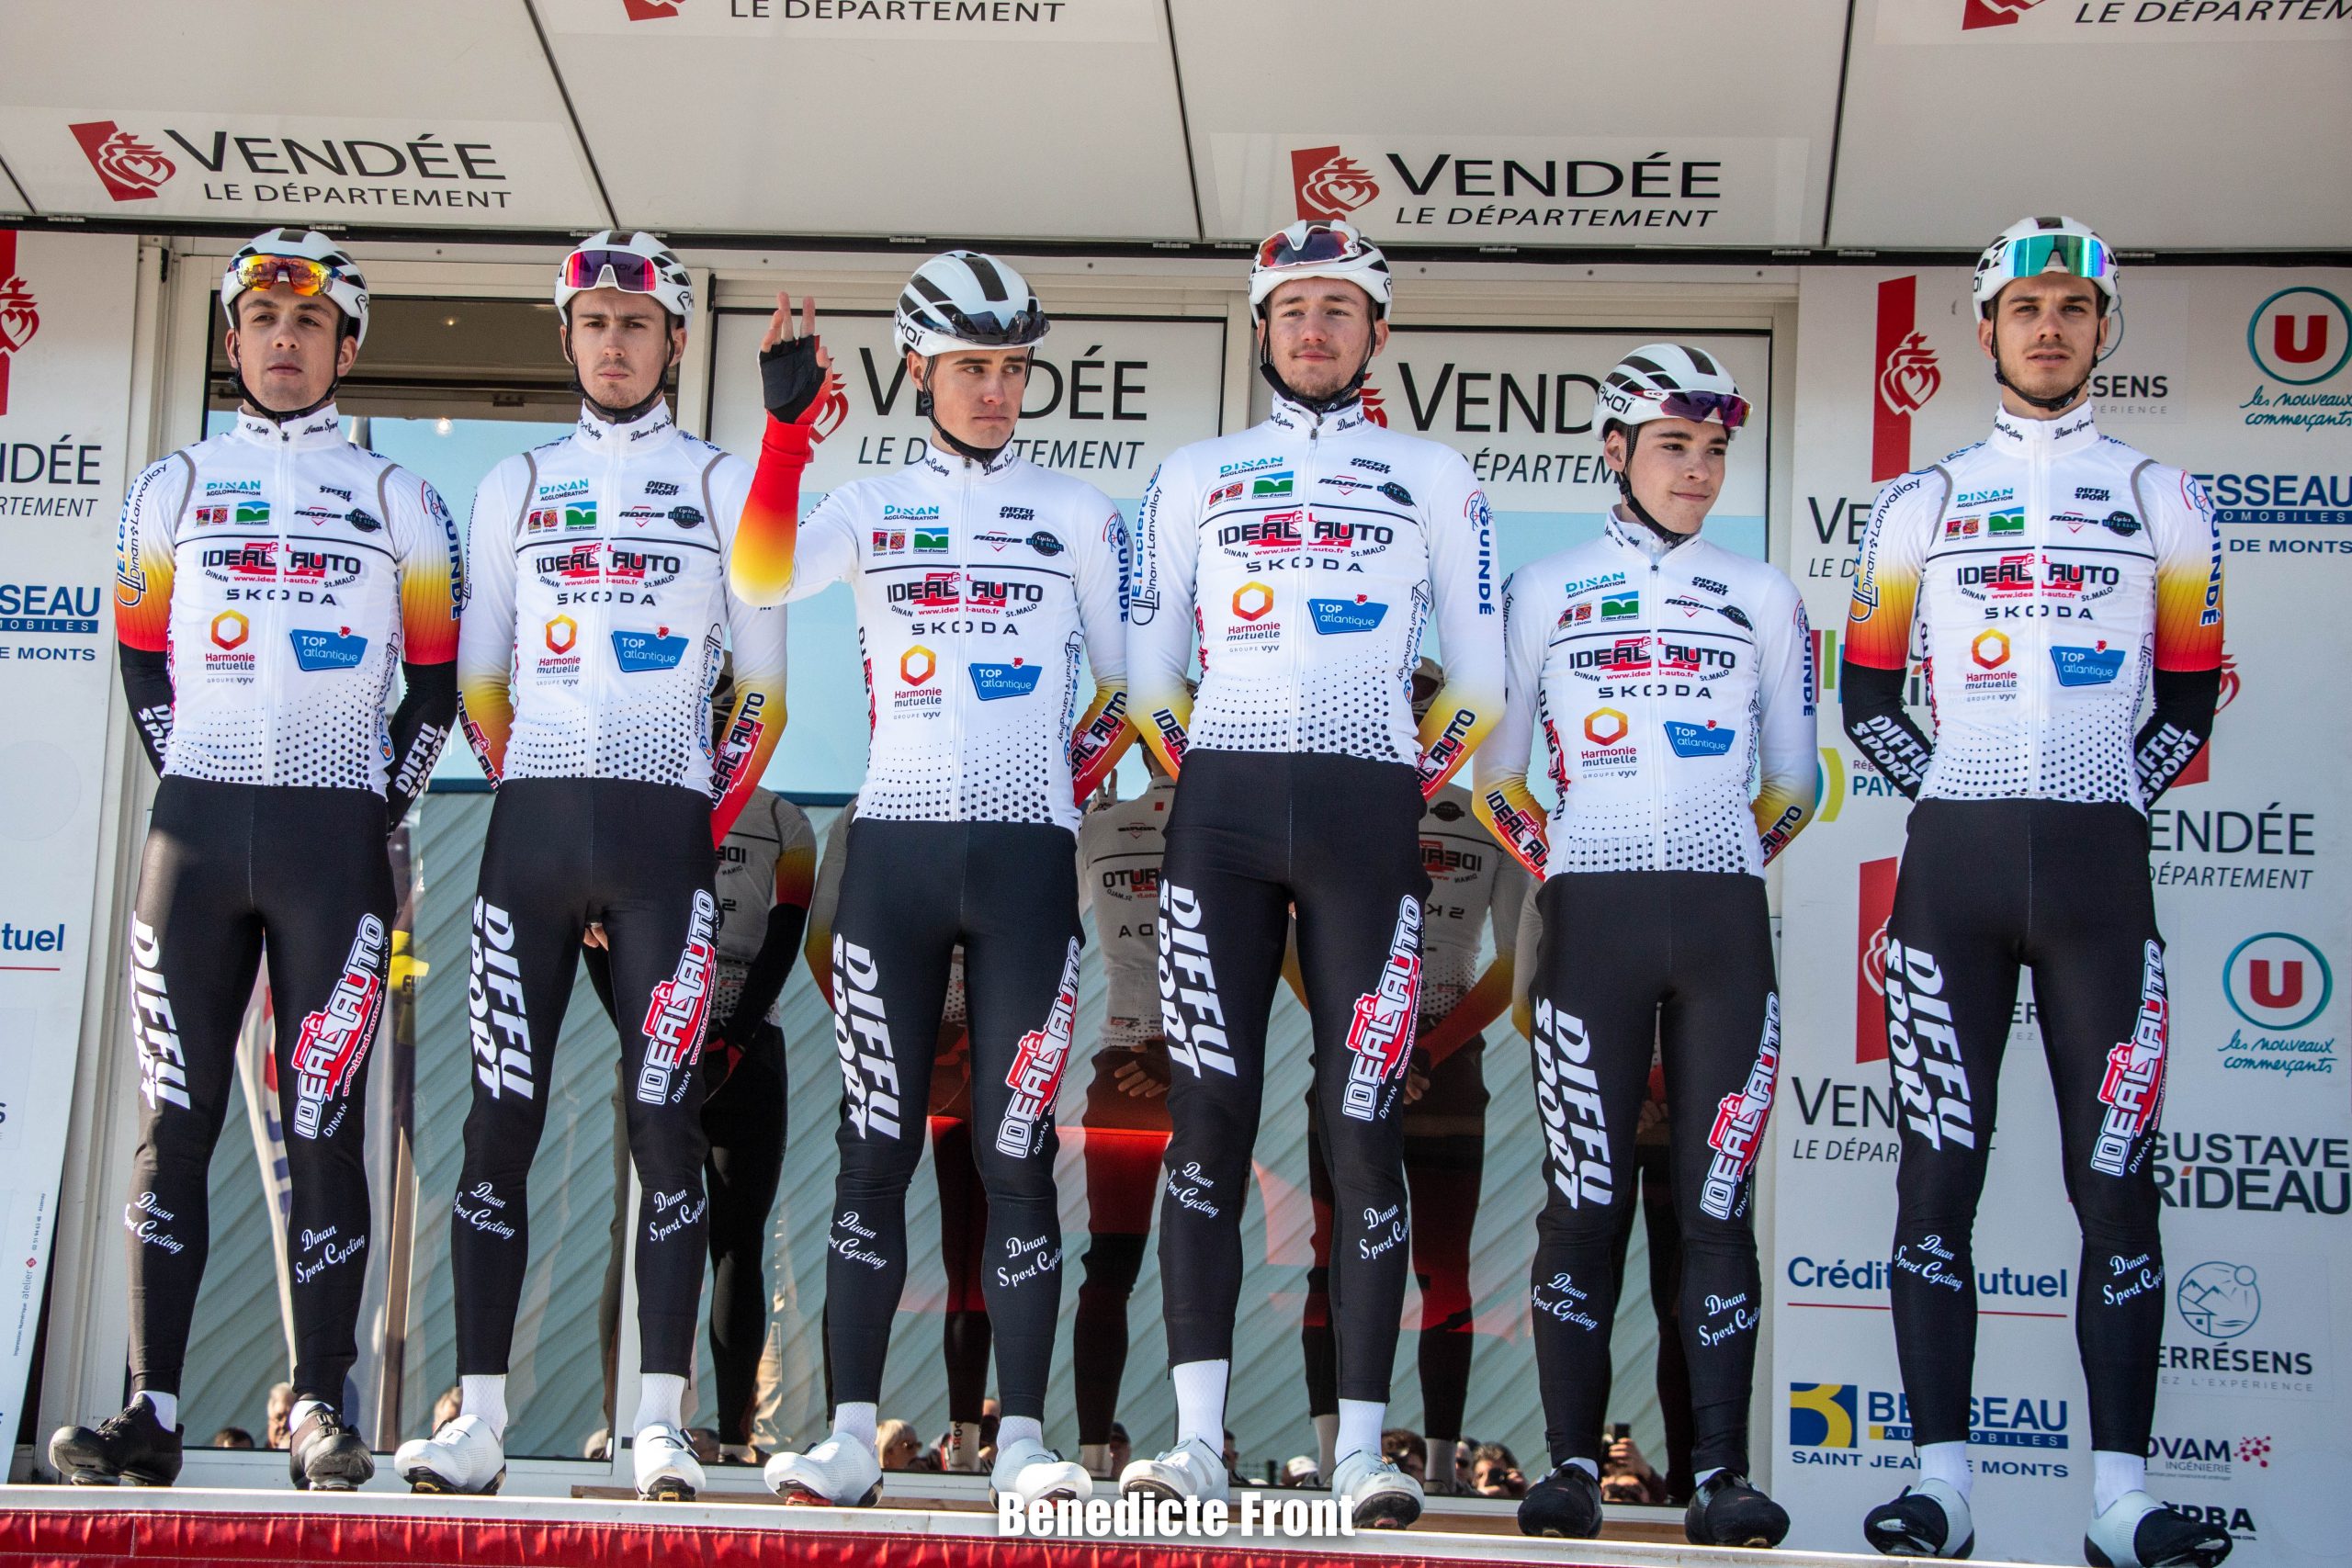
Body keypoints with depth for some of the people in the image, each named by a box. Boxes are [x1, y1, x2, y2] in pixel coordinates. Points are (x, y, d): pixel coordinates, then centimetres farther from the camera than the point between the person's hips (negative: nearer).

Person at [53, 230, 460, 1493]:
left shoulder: (398, 503, 10)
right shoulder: (171, 489, 13)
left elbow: (436, 676, 12)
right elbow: (142, 661, 17)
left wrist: (384, 803, 3)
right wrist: (189, 780, 6)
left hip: (335, 833, -1)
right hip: (195, 826, 1)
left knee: (323, 1126, -3)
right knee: (172, 1124, -2)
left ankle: (319, 1412, 1)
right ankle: (151, 1413, 0)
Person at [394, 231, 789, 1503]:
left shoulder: (727, 484, 10)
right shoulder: (514, 488, 17)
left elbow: (764, 689, 8)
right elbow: (479, 682, 17)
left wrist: (708, 820, -1)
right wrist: (541, 806, 6)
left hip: (667, 831, -2)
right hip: (530, 824, 2)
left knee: (664, 1116, -5)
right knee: (499, 1114, -2)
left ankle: (661, 1423, -3)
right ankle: (478, 1418, 2)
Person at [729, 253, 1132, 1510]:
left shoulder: (1079, 514, 10)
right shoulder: (869, 508, 9)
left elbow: (1132, 684, 14)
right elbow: (761, 580, -11)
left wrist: (1070, 781, 1)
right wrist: (786, 418, -17)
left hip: (1025, 854, 0)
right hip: (892, 848, 1)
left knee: (1015, 1153, -1)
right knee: (876, 1147, 0)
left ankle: (1022, 1441, 3)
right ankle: (851, 1437, 4)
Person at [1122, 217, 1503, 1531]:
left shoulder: (1435, 478, 13)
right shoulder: (1194, 478, 16)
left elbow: (1480, 677, 12)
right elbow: (1148, 670, 15)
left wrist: (1412, 782, 5)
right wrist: (1206, 785, 8)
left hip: (1367, 816, -1)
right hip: (1220, 808, 1)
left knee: (1365, 1123, -5)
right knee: (1208, 1113, -4)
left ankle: (1363, 1449, -2)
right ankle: (1198, 1439, -3)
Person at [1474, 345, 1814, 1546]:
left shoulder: (1762, 598, 14)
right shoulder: (1543, 591, 10)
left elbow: (1793, 778, 19)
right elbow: (1490, 768, 12)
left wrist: (1737, 853, 9)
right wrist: (1551, 859, 3)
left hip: (1723, 916, 1)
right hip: (1591, 913, -1)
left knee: (1718, 1192, -2)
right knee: (1585, 1194, -3)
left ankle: (1720, 1472, 0)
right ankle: (1571, 1462, 3)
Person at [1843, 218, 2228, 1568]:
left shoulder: (2161, 498, 11)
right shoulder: (1923, 503, 11)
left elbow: (2192, 695, 13)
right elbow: (1865, 689, 13)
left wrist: (2118, 792, 0)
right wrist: (1942, 786, 0)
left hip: (2098, 864, 0)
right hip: (1953, 861, 1)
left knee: (2116, 1178, -3)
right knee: (1938, 1169, -1)